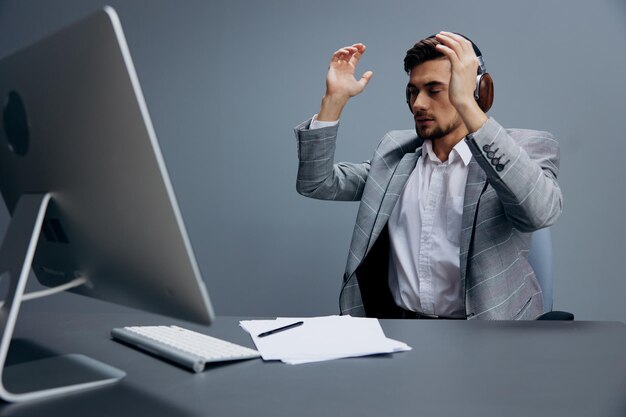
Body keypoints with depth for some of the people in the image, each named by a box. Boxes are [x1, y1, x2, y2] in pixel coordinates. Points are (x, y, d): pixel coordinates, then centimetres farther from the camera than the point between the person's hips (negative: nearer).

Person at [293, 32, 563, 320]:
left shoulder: (525, 147, -3)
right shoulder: (395, 150, 12)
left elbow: (540, 211, -25)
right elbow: (316, 184, 10)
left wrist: (466, 103, -29)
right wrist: (335, 98, 0)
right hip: (393, 315, 4)